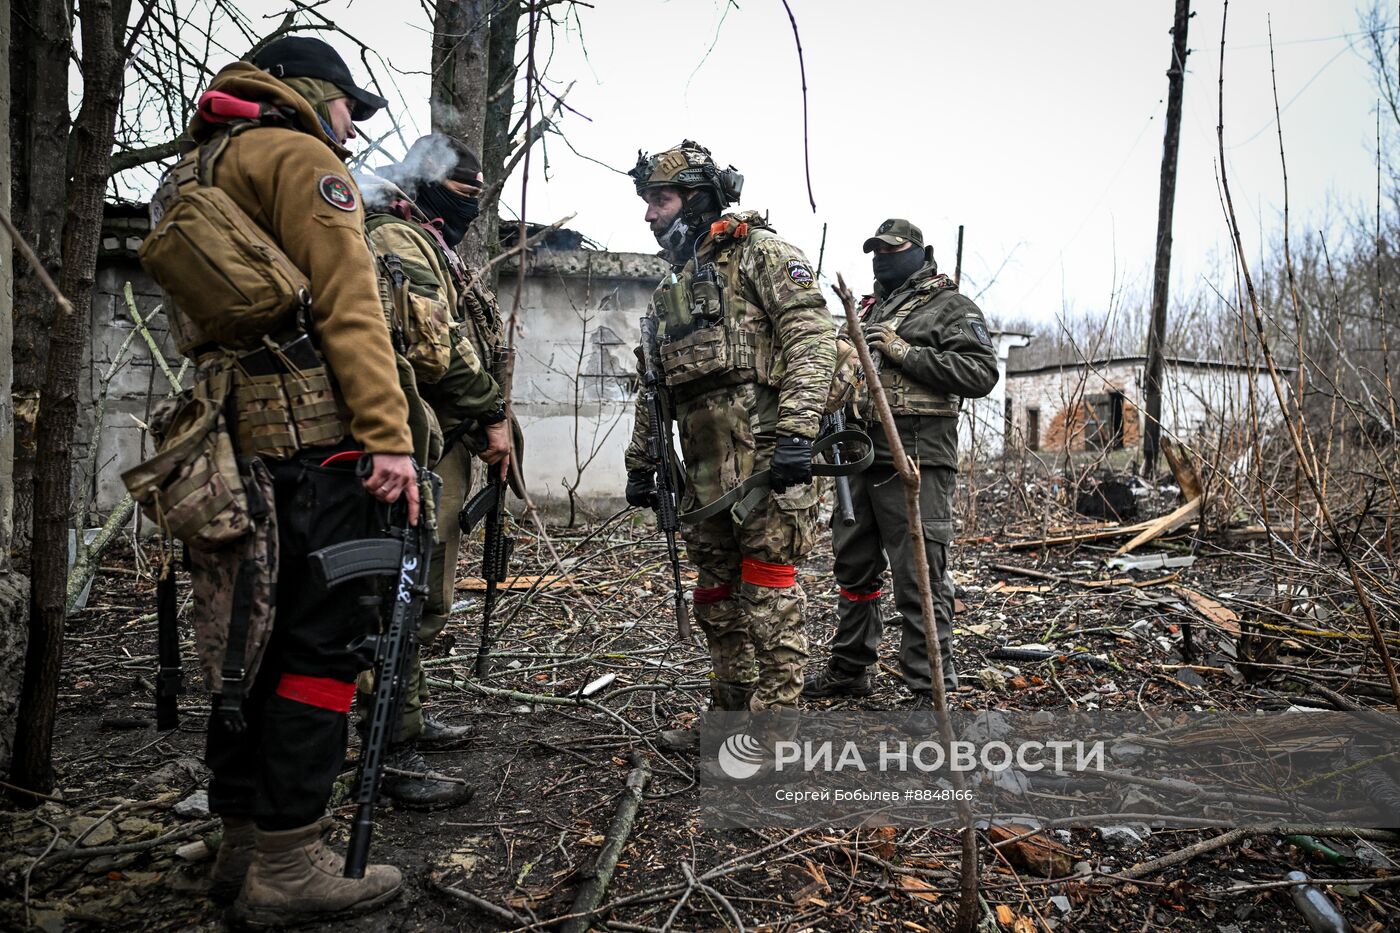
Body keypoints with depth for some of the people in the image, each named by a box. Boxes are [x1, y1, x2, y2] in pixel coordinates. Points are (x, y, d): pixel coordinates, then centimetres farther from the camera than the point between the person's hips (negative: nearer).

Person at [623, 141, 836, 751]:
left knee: (768, 582, -6)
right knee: (717, 588, 12)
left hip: (762, 444, -8)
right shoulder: (671, 288, 25)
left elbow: (811, 336, -12)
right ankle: (730, 716, 24)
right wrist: (640, 462, 23)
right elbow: (655, 385, 27)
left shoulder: (758, 251, 1)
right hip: (704, 460, 8)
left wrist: (795, 430, -23)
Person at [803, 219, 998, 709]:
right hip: (858, 457, 8)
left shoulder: (950, 307, 1)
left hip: (915, 462, -8)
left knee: (920, 579, -6)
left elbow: (981, 373, -12)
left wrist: (905, 352, -15)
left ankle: (931, 690, 3)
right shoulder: (865, 311, 23)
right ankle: (849, 669, 31)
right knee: (854, 568, 16)